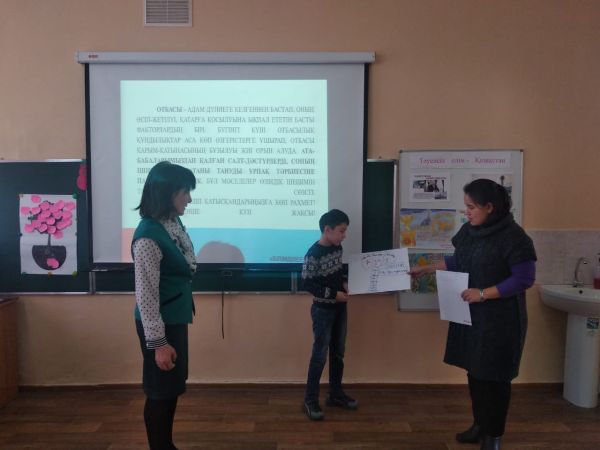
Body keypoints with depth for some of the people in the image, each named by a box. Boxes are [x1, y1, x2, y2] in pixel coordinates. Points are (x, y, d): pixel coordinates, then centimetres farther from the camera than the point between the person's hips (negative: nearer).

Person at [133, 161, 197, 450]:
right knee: (161, 391, 6)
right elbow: (146, 294, -22)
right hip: (160, 324, -9)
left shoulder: (174, 222, 2)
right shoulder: (148, 237, -24)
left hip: (177, 319, 9)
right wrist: (158, 342, -20)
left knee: (173, 387, 20)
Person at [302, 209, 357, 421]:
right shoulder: (314, 254, -20)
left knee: (338, 352, 15)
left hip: (340, 307, 8)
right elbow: (308, 284, -19)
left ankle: (336, 394, 29)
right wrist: (333, 294, -21)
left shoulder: (337, 248, 3)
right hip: (323, 309, -8)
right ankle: (310, 400, 11)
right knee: (320, 354, -1)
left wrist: (345, 284, -1)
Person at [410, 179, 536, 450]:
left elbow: (524, 279, -17)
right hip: (470, 315, 7)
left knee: (495, 376, 5)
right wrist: (426, 270, 12)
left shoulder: (513, 237, -17)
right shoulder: (469, 230, 5)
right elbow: (457, 262, 16)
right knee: (474, 370, 15)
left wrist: (483, 293, -22)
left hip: (500, 319, -7)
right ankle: (480, 424, 33)